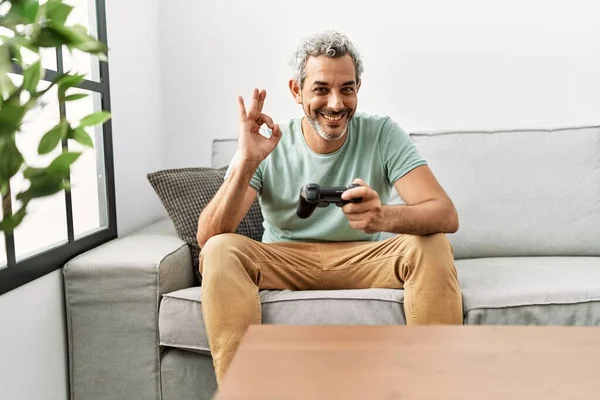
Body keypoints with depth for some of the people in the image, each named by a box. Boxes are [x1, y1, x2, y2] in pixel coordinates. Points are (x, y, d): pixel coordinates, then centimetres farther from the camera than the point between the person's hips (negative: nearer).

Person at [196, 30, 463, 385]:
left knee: (433, 246, -26)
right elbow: (207, 235, -18)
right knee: (221, 250, -26)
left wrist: (386, 217, -45)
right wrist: (246, 163, -33)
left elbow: (447, 215, -23)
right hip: (285, 261, 0)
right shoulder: (267, 146, -10)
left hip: (365, 261, 0)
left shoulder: (383, 135, -10)